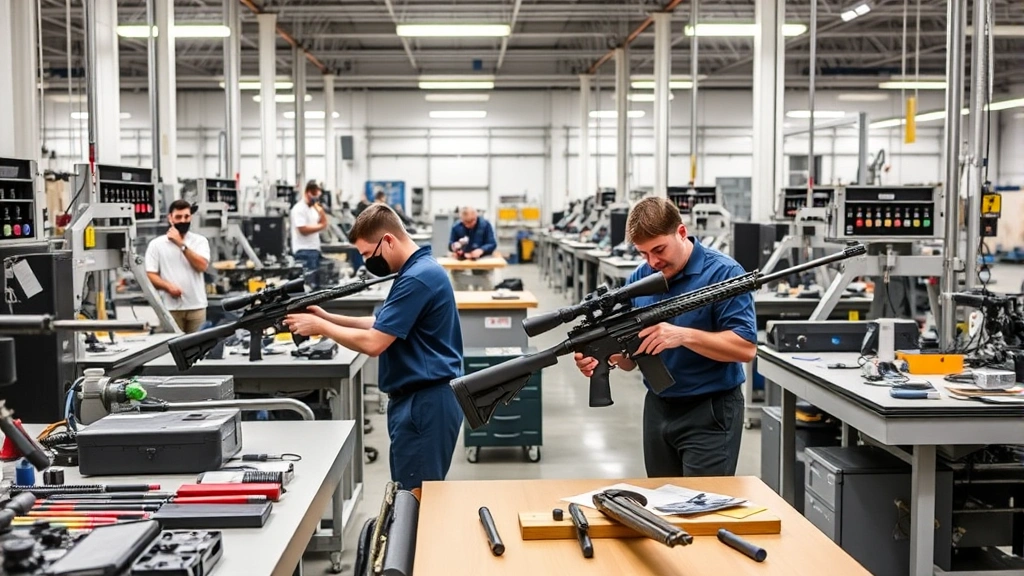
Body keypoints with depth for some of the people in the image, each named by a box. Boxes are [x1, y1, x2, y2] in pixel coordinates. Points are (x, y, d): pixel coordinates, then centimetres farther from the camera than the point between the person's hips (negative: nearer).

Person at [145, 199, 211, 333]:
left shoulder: (200, 241, 7)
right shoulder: (156, 244, 5)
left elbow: (202, 266, -8)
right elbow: (150, 275, 1)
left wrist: (181, 244, -10)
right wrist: (168, 286, -17)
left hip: (196, 306, 1)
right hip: (170, 307, -1)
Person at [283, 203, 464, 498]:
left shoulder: (418, 278, -21)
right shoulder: (418, 269, 13)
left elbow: (373, 343, -21)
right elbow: (383, 325, 19)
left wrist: (320, 327, -9)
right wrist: (328, 317, 9)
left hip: (424, 403, -11)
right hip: (419, 399, 11)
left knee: (416, 500, -3)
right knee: (411, 495, 16)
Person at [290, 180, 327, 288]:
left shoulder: (314, 208, 16)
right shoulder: (299, 209, -12)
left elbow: (324, 223, 14)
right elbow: (303, 230, -19)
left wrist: (320, 210, 1)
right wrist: (320, 226, -6)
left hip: (314, 249, 9)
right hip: (304, 251, -9)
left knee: (316, 283, 12)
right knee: (309, 284, -14)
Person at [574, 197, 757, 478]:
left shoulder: (724, 273, -13)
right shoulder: (638, 279, 4)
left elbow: (746, 347, -18)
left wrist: (683, 335, -29)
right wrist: (608, 353, -17)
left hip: (710, 412, -6)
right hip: (658, 408, 6)